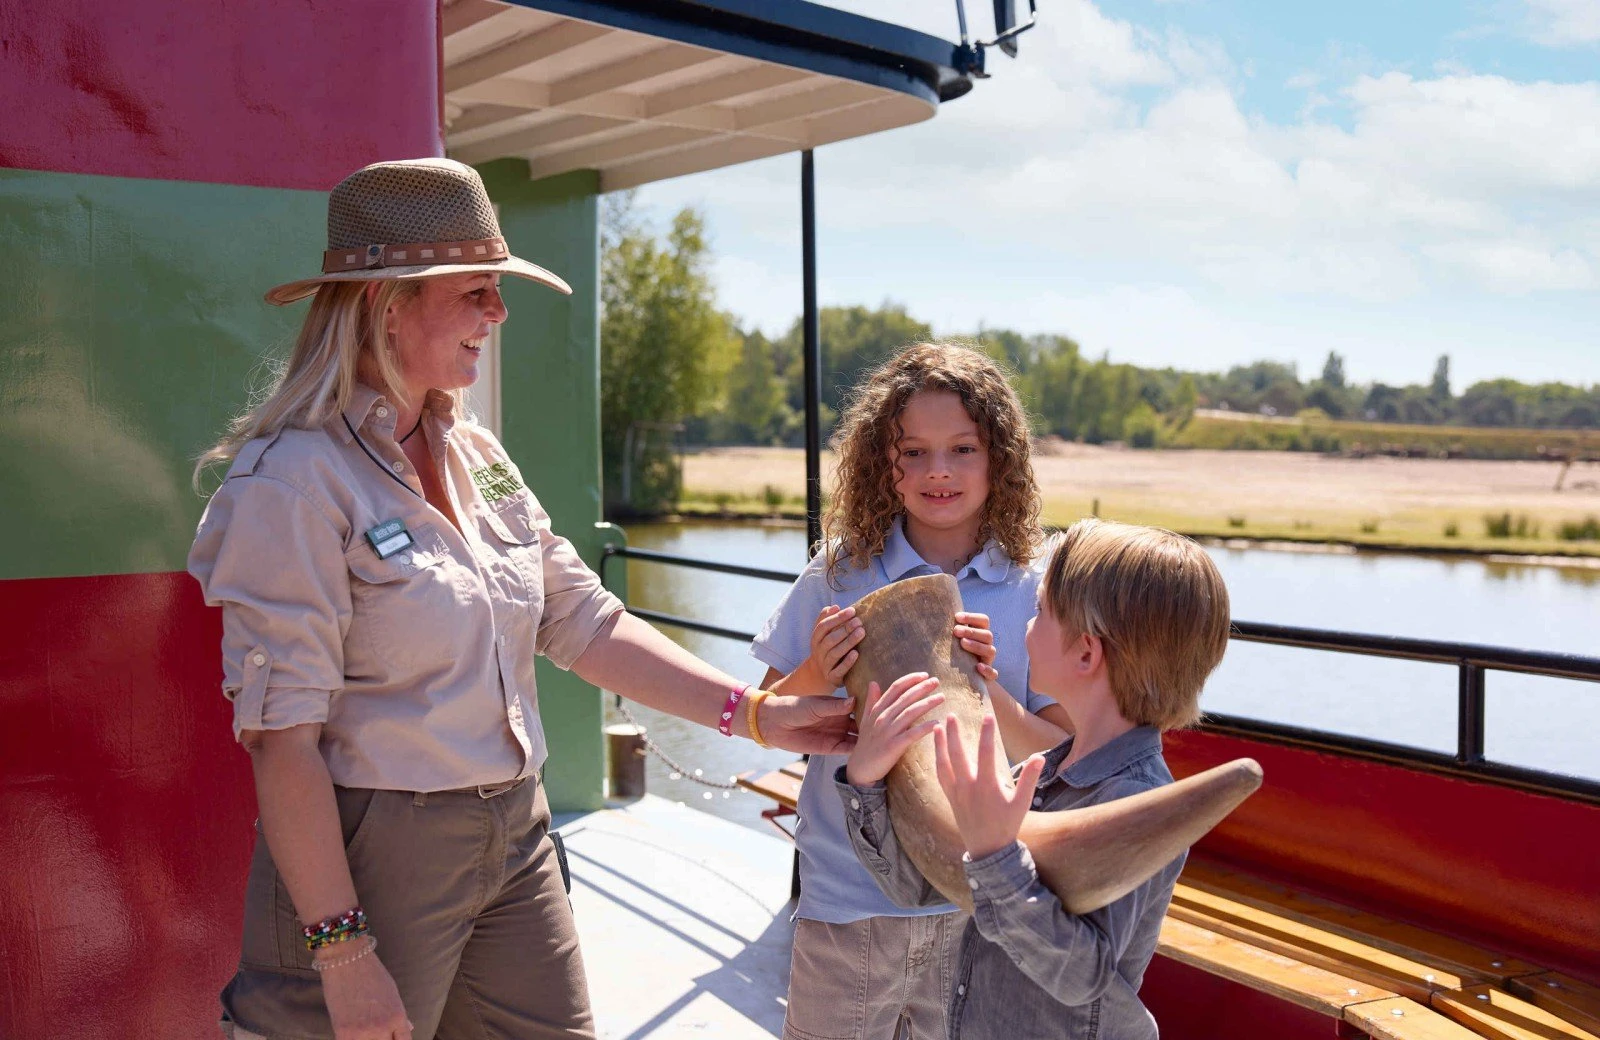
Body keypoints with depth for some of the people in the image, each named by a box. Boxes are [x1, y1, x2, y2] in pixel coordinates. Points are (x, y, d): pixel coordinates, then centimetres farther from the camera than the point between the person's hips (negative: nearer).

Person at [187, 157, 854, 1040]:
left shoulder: (476, 457, 7)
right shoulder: (297, 478, -16)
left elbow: (585, 625, 6)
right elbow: (281, 736, -19)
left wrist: (755, 714, -2)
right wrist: (342, 949, -19)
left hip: (514, 836, 7)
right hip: (371, 857, -7)